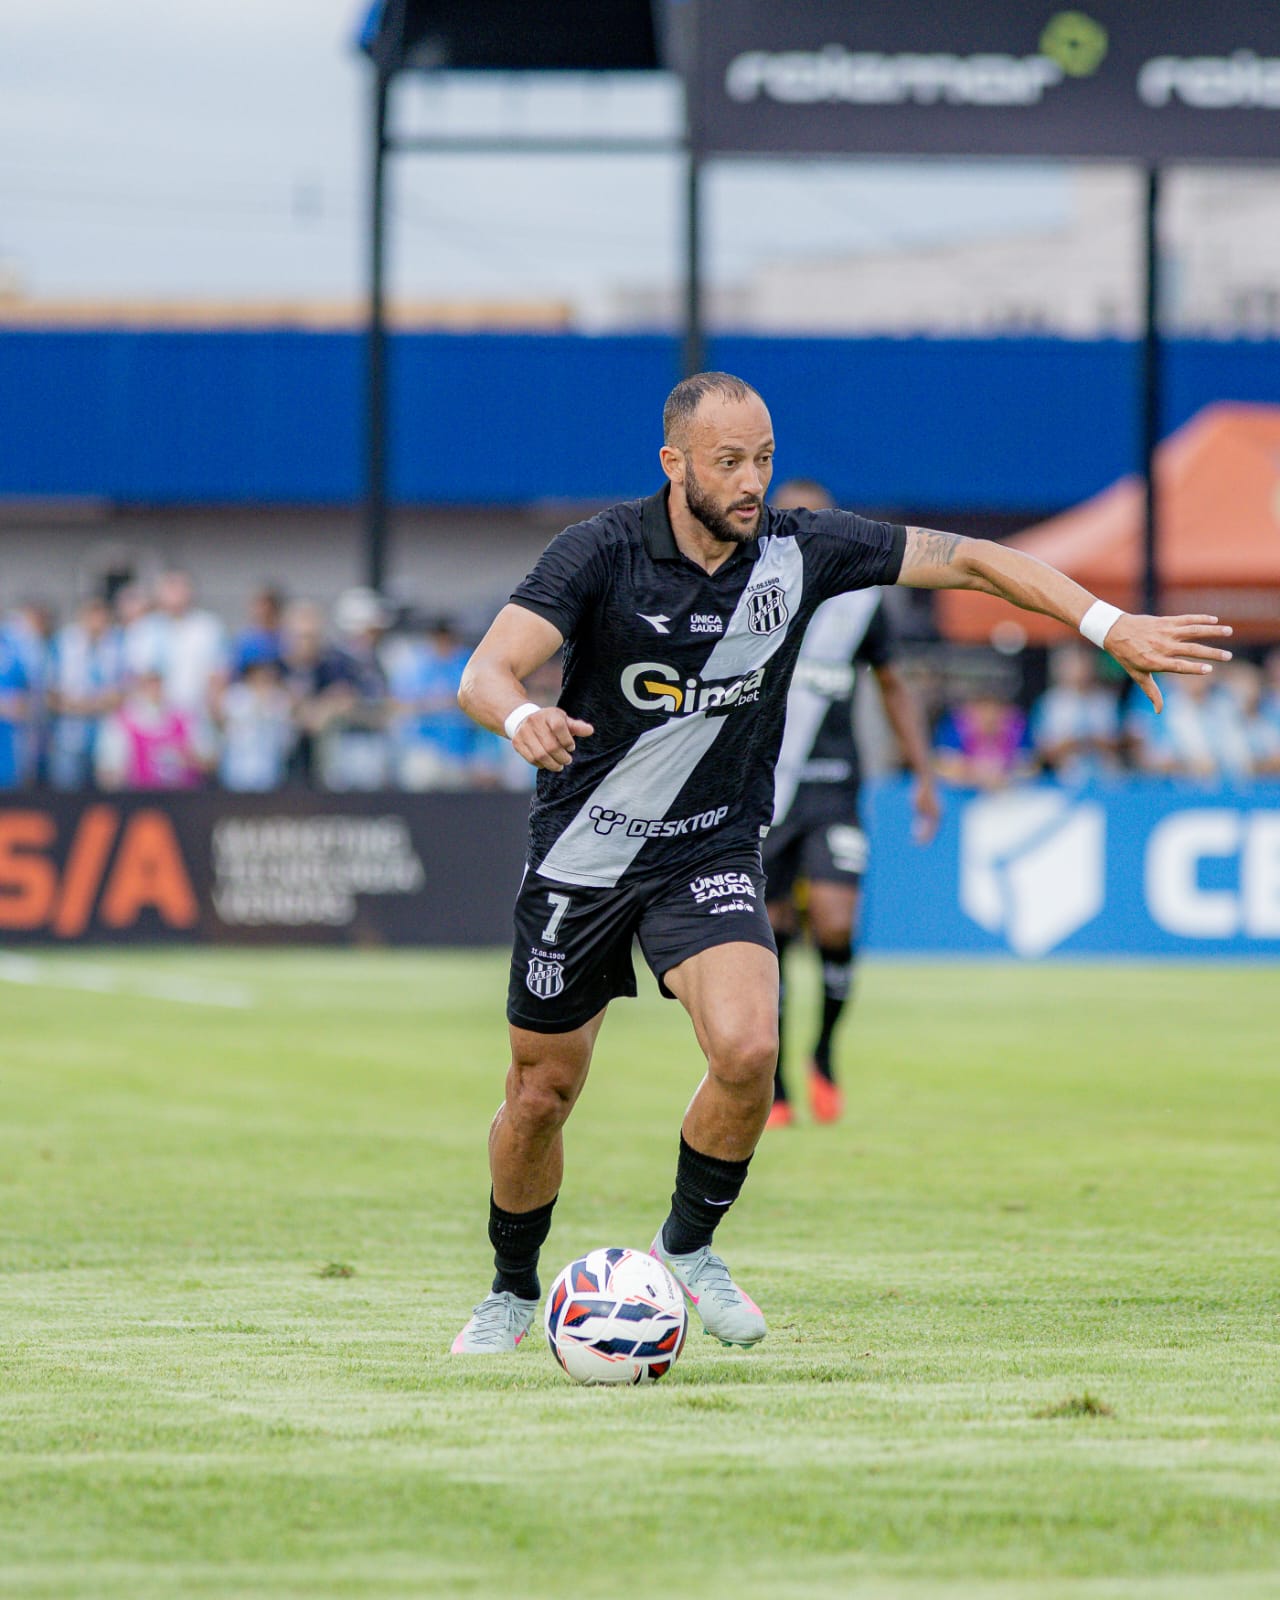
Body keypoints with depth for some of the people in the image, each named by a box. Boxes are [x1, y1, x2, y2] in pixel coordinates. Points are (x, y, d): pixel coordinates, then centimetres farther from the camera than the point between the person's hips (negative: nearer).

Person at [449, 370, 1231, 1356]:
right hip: (583, 854, -1)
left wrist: (1111, 625, -10)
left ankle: (688, 1246, 2)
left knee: (747, 1051, -23)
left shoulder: (799, 551, -9)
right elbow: (488, 671, -25)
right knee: (542, 1093, 7)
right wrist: (522, 720, -49)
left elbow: (966, 560, -2)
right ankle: (514, 1293, 32)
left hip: (714, 851, 1)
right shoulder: (603, 553, -17)